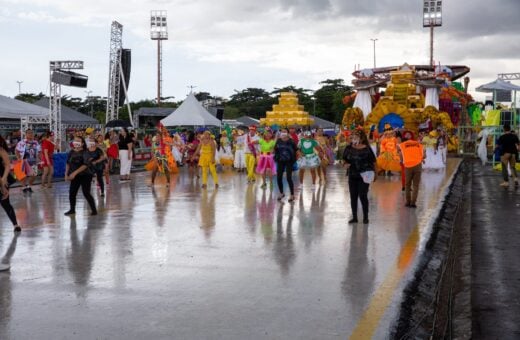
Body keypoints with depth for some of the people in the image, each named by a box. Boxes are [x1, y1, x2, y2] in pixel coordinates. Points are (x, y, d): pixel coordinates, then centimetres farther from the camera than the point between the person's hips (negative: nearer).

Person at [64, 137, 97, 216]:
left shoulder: (84, 153, -14)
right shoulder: (71, 152, 3)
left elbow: (85, 165, -23)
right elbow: (68, 164, 12)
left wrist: (75, 173, -27)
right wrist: (66, 174, 6)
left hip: (85, 176, -6)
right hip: (75, 176, 6)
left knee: (86, 193, -9)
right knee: (72, 192, 6)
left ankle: (94, 210, 0)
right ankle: (72, 209, 23)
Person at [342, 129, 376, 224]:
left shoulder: (366, 149, -8)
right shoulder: (349, 148, 3)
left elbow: (373, 162, -3)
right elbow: (344, 159, 16)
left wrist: (374, 172, -7)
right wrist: (346, 164, -5)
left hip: (364, 176, -4)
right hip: (352, 176, 4)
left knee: (363, 196, -5)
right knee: (353, 196, 8)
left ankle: (365, 217, 9)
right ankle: (354, 217, 18)